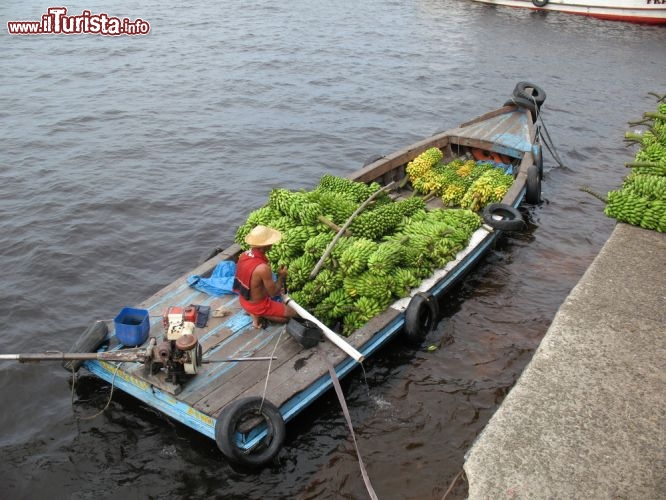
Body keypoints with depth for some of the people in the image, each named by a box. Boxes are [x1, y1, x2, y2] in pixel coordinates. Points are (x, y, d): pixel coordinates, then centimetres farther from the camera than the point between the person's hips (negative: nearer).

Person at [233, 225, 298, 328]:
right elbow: (273, 293, -22)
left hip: (244, 300, 8)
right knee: (294, 313, 7)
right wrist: (281, 277, -5)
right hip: (257, 305, -8)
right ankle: (258, 314, 2)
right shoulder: (263, 268, -36)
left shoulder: (244, 255, -10)